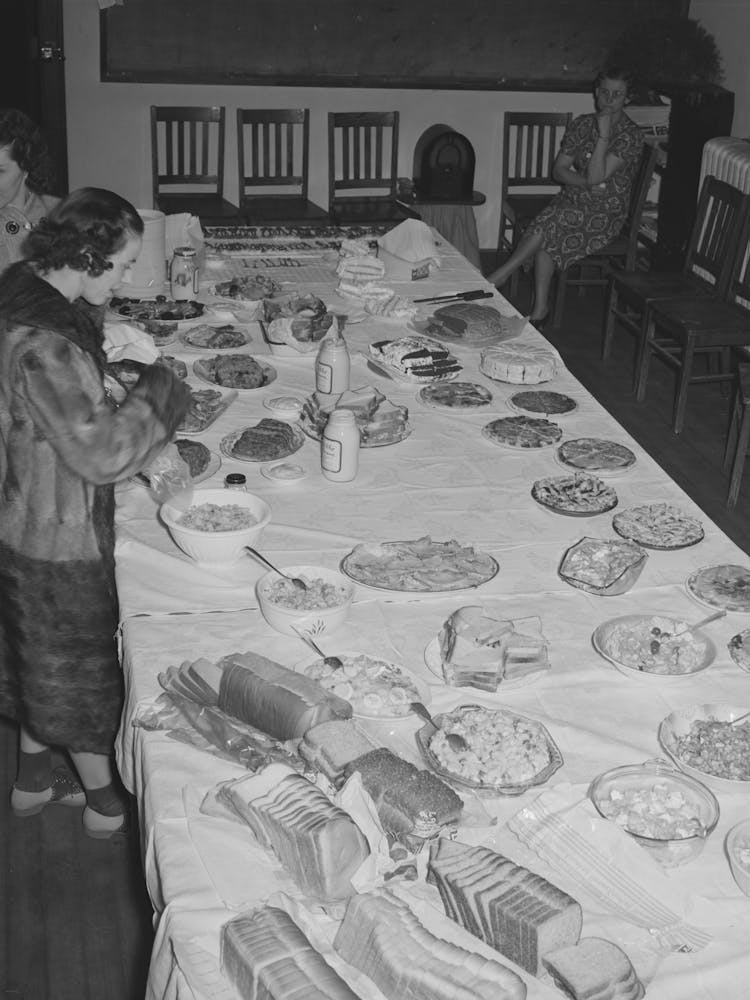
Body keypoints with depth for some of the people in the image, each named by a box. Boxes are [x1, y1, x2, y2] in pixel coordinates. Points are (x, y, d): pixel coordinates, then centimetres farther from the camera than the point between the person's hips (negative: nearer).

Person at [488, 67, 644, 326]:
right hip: (572, 200, 5)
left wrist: (604, 135, -23)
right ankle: (540, 310, -23)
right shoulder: (583, 124, 8)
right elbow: (559, 170, 6)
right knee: (547, 239, -27)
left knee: (549, 223, -29)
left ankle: (499, 276, -19)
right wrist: (586, 183, -11)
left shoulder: (631, 135, -9)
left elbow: (596, 176, -19)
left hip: (606, 213, -5)